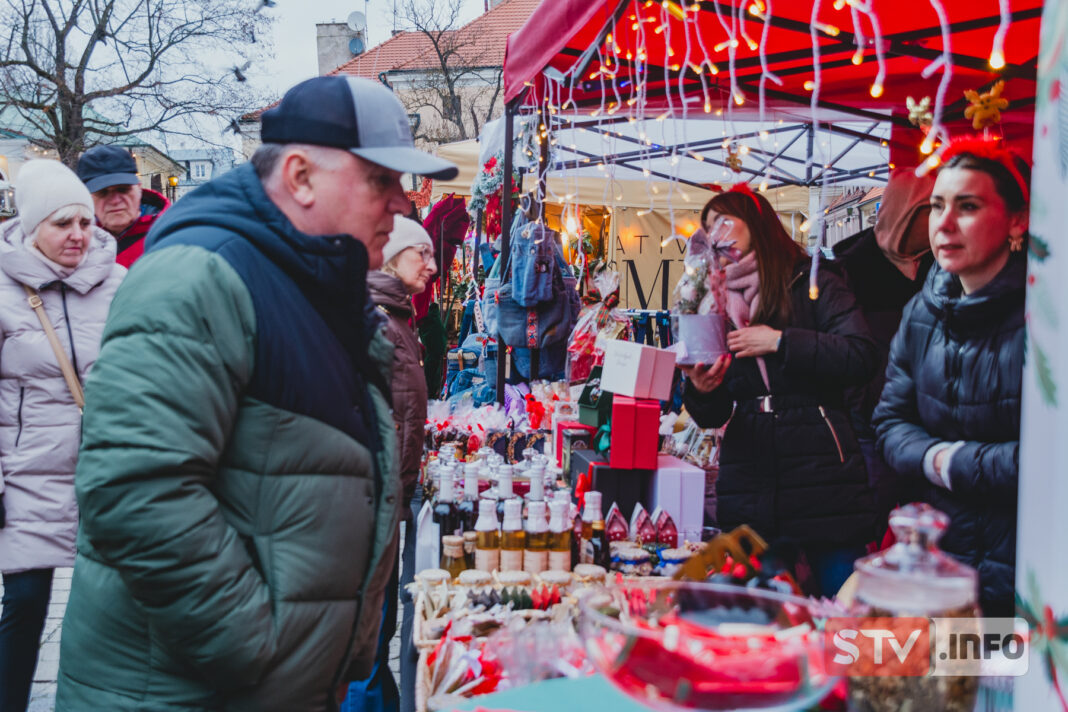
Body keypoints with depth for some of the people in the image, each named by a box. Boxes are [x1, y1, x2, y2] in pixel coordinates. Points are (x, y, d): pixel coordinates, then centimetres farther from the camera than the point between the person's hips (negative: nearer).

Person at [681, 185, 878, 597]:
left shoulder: (812, 285, 5)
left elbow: (861, 357, -11)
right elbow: (712, 417, 14)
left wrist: (781, 341, -12)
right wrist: (700, 392, -9)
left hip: (820, 477, -4)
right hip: (749, 486, 4)